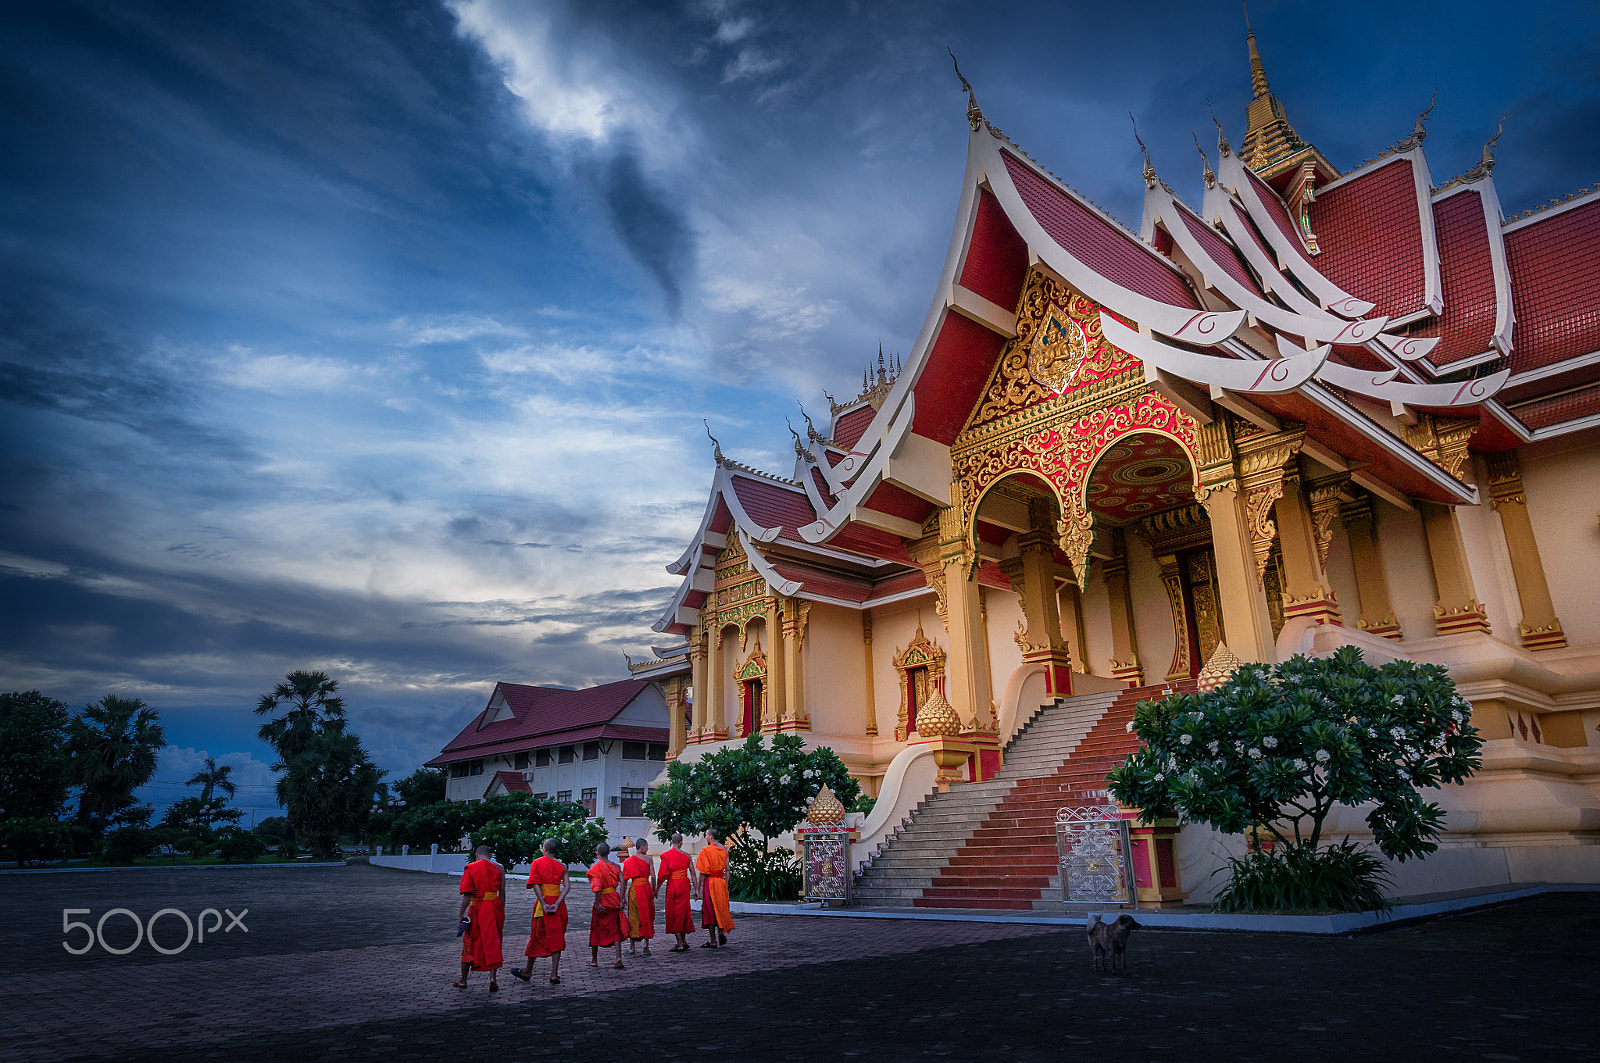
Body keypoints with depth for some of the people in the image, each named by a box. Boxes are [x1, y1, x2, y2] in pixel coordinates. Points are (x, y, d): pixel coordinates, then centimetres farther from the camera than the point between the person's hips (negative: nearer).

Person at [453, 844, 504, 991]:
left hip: (477, 908, -1)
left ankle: (463, 980, 24)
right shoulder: (499, 868, 4)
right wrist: (502, 912, 10)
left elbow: (467, 894, -10)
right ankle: (492, 978, -1)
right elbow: (502, 893, 3)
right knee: (493, 944, 9)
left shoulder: (470, 868, -3)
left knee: (470, 943, 13)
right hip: (495, 906, 2)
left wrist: (461, 913, -7)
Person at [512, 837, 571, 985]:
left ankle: (528, 971, 25)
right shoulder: (562, 866, 5)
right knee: (557, 938, 6)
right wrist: (556, 904, -11)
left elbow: (535, 884, -12)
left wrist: (544, 905, -15)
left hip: (544, 902, -2)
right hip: (559, 903, 2)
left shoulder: (537, 863, -1)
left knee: (538, 936, 10)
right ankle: (554, 975, 4)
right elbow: (567, 886, -6)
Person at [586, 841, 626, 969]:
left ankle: (594, 960, 22)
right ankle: (619, 958, -7)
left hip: (602, 900, -3)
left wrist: (597, 903, -16)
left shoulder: (596, 867, -9)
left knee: (596, 930, 12)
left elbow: (597, 887, -18)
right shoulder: (616, 866, 3)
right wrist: (621, 900, -2)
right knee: (615, 930, 7)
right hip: (614, 899, 3)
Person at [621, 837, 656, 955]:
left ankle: (632, 947, 9)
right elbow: (653, 876, -7)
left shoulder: (629, 861, 4)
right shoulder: (648, 859, -3)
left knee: (634, 917, 8)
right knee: (647, 916, 9)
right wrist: (654, 890, 7)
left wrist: (622, 896, 7)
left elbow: (624, 880, 3)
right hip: (646, 888, -2)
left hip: (634, 889, 2)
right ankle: (646, 945, 8)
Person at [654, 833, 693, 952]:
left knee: (674, 914, 3)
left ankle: (680, 944, 0)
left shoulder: (666, 856, -7)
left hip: (672, 886, -3)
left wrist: (657, 888, 3)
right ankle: (684, 941, 24)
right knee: (683, 911, 17)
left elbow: (663, 874, -9)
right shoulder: (686, 856, 2)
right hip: (684, 885, 3)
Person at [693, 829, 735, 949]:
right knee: (721, 909, 17)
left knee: (709, 910, 2)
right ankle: (721, 932, 3)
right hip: (721, 881, 5)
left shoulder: (706, 851, -9)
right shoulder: (724, 850, 8)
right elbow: (727, 870, 8)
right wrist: (726, 885, 13)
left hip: (709, 882, -5)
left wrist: (699, 888, -6)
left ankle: (713, 941, 5)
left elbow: (702, 872, -10)